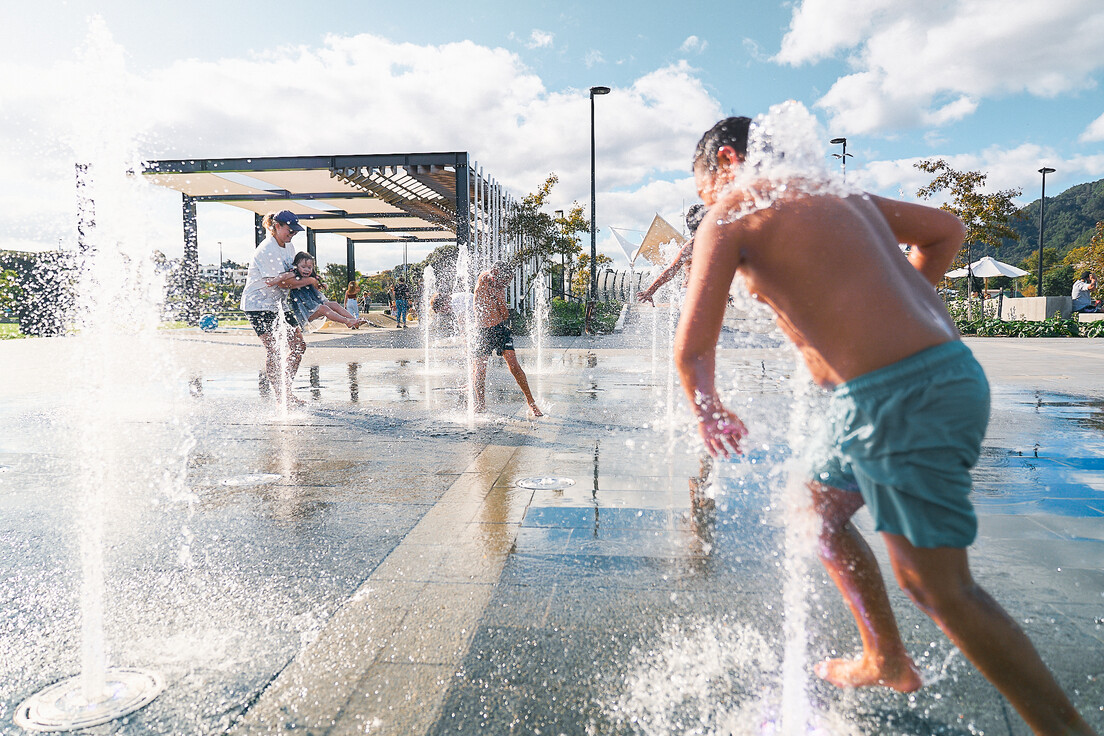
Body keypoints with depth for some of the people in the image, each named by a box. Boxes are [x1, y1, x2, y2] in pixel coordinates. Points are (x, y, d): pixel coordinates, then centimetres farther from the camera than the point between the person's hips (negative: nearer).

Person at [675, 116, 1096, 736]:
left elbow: (693, 348, -6)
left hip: (900, 398, -10)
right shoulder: (837, 194, 20)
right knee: (819, 508, 22)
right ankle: (888, 662, 36)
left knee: (939, 589, 0)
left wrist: (710, 412, 14)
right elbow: (948, 231, 29)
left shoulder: (731, 215, -3)